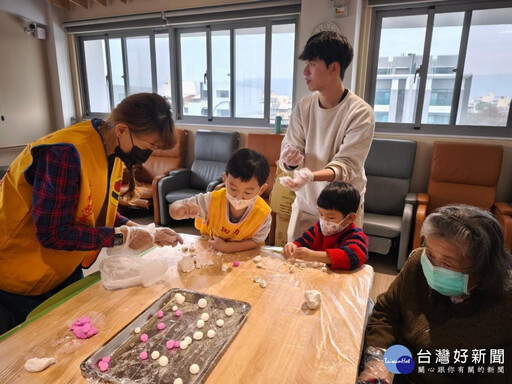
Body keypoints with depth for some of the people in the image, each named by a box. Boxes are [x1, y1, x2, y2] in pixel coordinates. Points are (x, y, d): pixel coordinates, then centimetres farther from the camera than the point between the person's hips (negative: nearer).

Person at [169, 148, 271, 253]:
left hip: (244, 254, -1)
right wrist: (181, 210, -47)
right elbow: (173, 210, -22)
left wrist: (225, 247, -25)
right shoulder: (212, 200, -29)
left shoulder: (263, 214, -28)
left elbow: (256, 242, -13)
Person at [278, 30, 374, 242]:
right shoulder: (303, 107, -4)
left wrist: (310, 176, -40)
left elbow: (347, 166, -22)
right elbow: (291, 150, -3)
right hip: (305, 204, 4)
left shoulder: (360, 113, -18)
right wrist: (291, 159, -27)